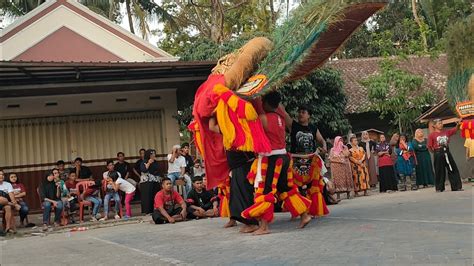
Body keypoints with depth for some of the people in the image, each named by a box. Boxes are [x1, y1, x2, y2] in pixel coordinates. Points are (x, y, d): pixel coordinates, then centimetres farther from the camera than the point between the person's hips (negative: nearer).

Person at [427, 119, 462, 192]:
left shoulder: (446, 132, 11)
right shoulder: (432, 135, -3)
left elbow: (454, 130, 1)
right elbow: (430, 146, -2)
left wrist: (458, 124, -16)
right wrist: (435, 152, -4)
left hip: (447, 152, 4)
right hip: (438, 153, -4)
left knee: (453, 168, 4)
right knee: (439, 171, 1)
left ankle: (456, 186, 10)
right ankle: (439, 188, 11)